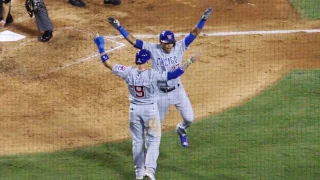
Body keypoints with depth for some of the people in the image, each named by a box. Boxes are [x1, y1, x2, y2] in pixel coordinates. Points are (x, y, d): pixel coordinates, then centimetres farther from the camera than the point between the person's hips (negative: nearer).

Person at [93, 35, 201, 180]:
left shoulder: (128, 73, -13)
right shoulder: (153, 74, -22)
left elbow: (108, 63, -7)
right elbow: (174, 74, -24)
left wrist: (101, 48, 4)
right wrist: (190, 62, -20)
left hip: (134, 109, 3)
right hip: (151, 109, -3)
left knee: (137, 141, 16)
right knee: (153, 141, 6)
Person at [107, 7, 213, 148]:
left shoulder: (179, 47, -8)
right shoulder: (153, 49, -12)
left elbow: (194, 34, -11)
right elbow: (133, 40, -15)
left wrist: (203, 19, -23)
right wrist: (119, 27, -22)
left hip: (177, 90, 2)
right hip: (160, 93, -2)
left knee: (189, 118, 4)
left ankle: (181, 129, 40)